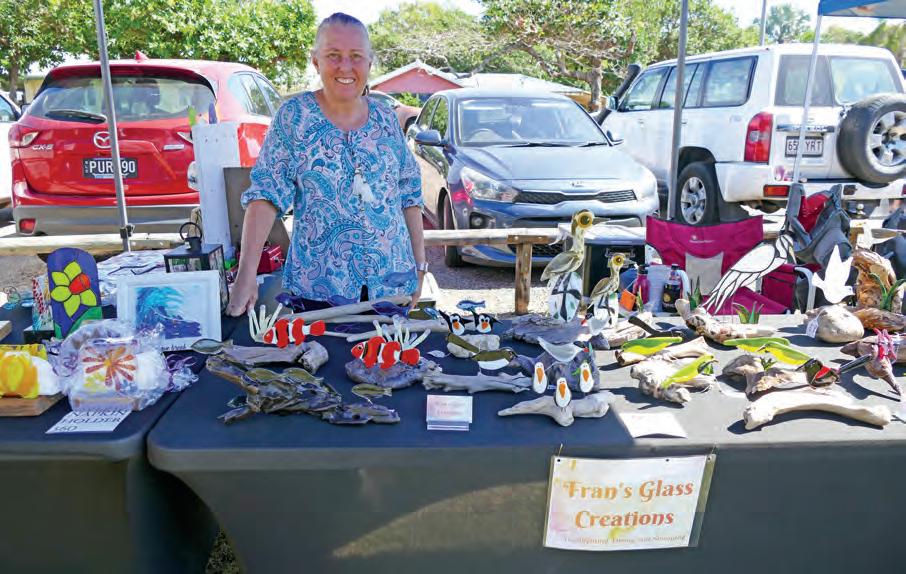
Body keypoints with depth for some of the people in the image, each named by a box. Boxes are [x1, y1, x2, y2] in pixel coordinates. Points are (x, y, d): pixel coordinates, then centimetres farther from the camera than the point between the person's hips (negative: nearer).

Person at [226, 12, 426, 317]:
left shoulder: (386, 118, 4)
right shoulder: (294, 115, -5)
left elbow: (409, 192, 9)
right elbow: (266, 191, -11)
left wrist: (419, 263, 6)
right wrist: (246, 273, -21)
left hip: (393, 280, 3)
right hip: (319, 284, -3)